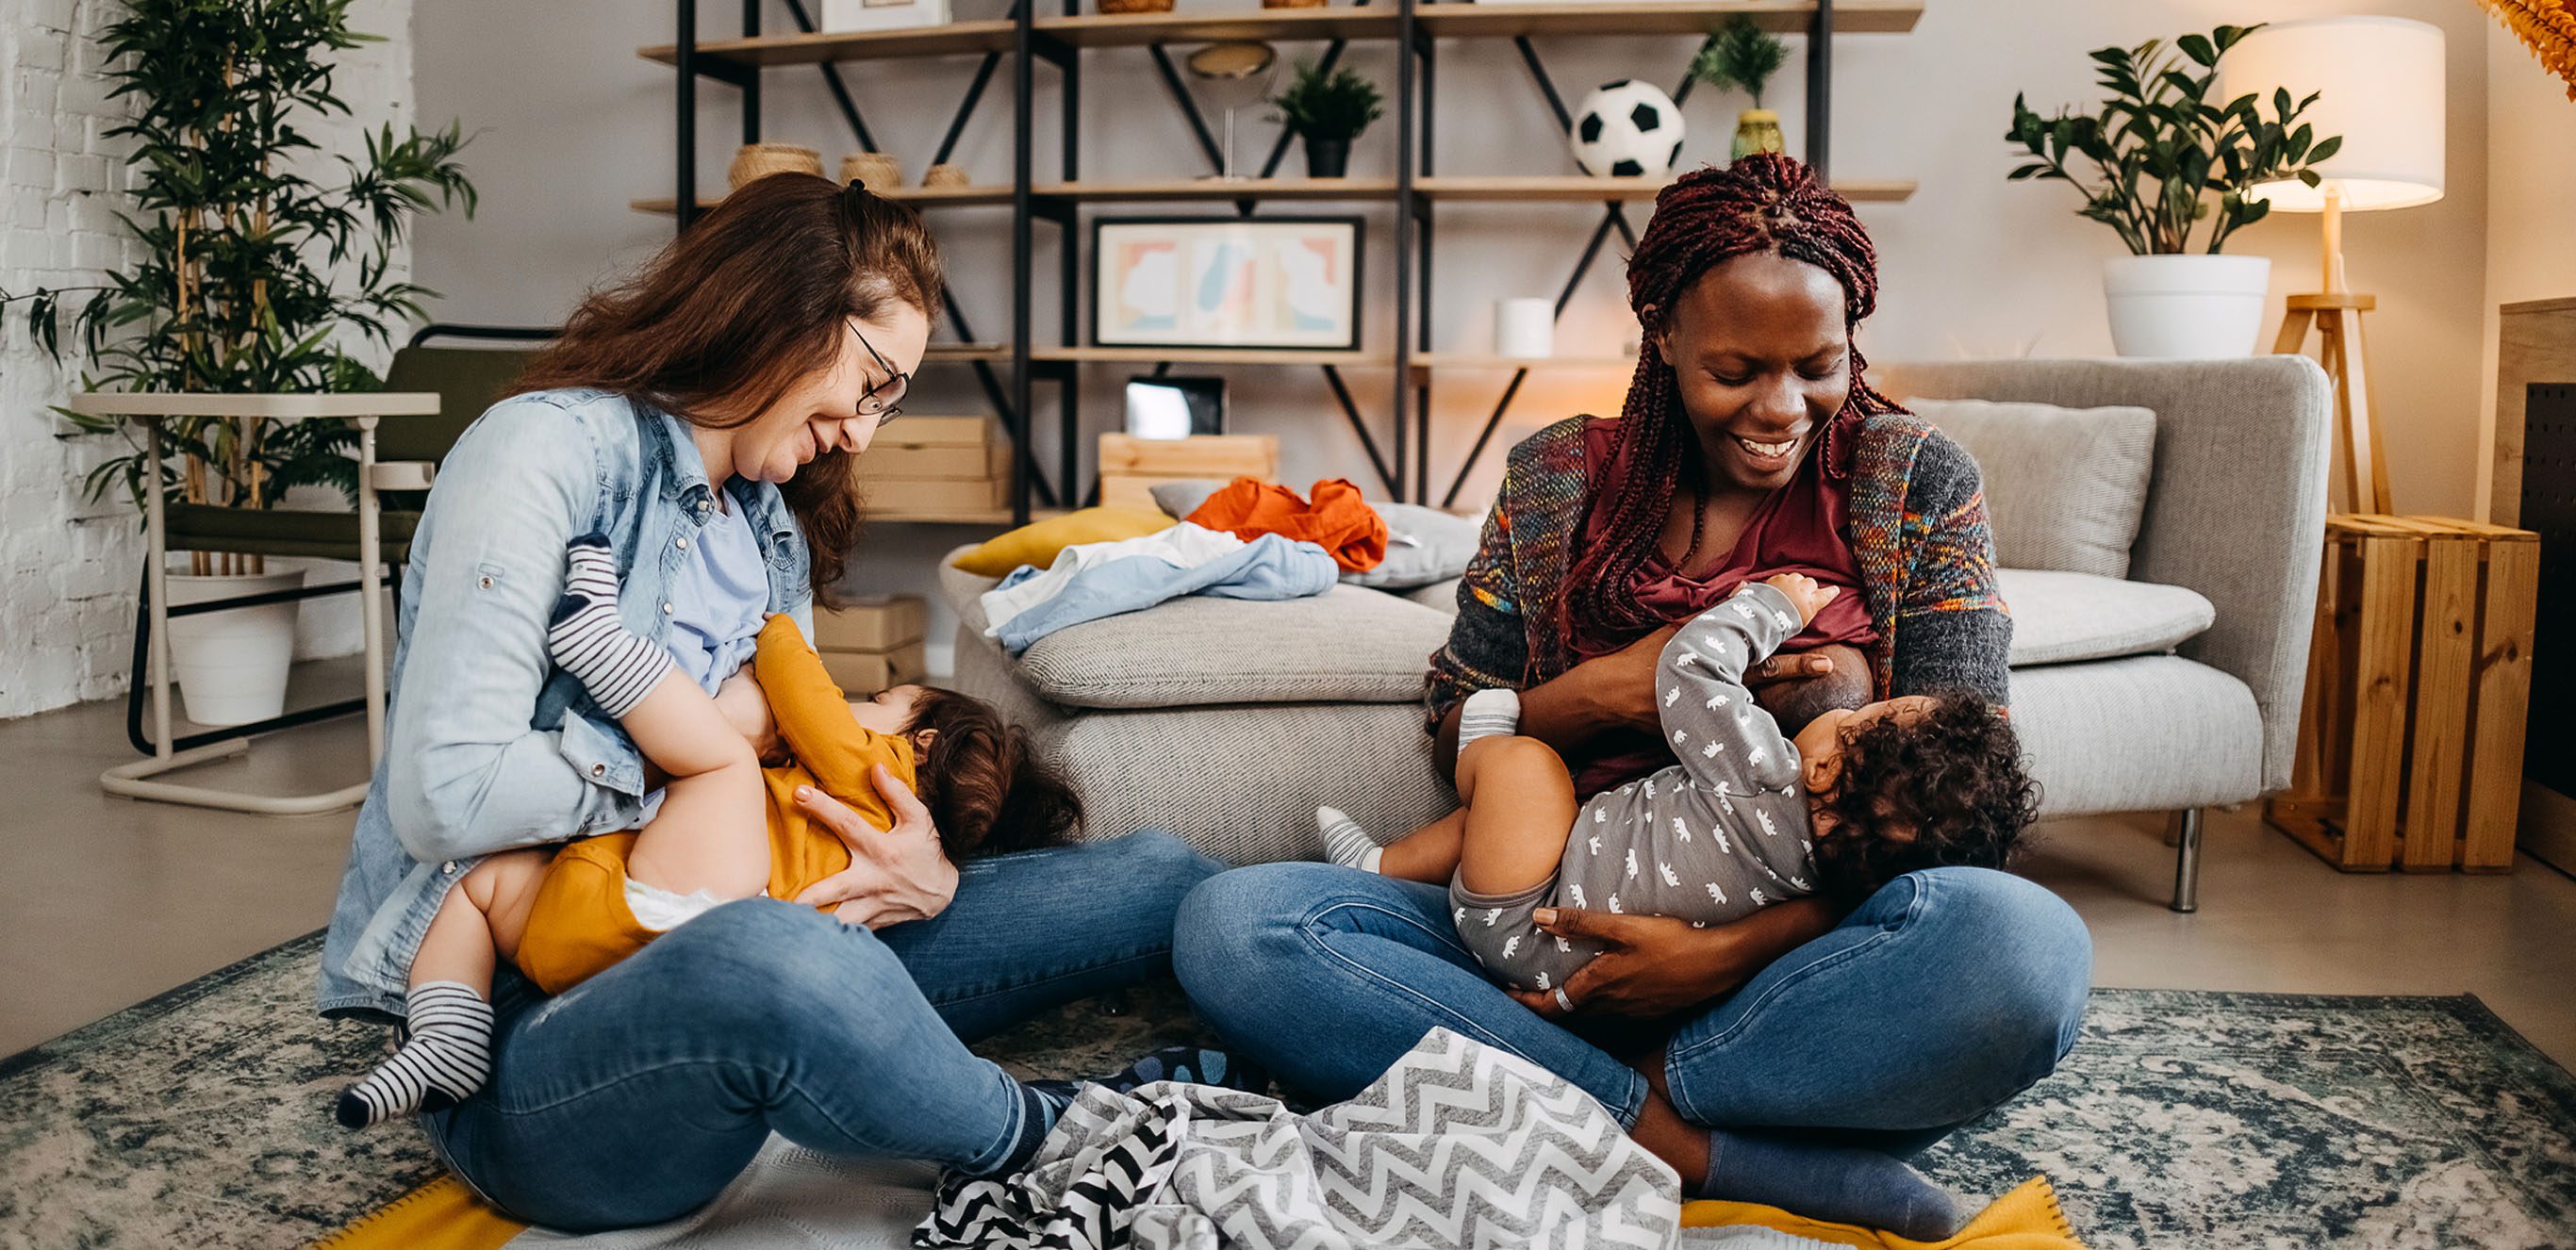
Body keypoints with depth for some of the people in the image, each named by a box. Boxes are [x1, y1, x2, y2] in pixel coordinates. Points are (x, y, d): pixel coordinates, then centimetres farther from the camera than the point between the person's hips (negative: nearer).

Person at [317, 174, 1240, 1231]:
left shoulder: (776, 528, 17)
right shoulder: (551, 449, -10)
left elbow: (800, 786, 13)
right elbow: (444, 802, -21)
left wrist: (928, 879, -10)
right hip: (518, 1032, -7)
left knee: (1162, 881, -1)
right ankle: (1049, 1141, -17)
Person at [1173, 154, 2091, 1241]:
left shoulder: (1917, 484, 3)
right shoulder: (1556, 479, 8)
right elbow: (1455, 735, 12)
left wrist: (1737, 948, -19)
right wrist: (1601, 694, -11)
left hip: (1792, 949, -1)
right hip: (1558, 937, 2)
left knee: (2026, 944, -36)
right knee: (1227, 925, -22)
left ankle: (1597, 1100, -21)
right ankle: (1698, 1148, -27)